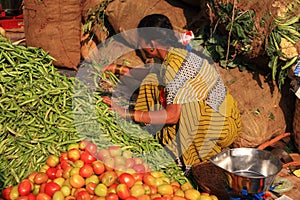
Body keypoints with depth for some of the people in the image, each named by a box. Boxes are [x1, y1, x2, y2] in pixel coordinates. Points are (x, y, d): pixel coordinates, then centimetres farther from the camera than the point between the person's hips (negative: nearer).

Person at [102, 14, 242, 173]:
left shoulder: (175, 64, -28)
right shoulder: (176, 52, -1)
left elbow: (172, 116, -29)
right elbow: (151, 76, 21)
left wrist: (127, 114, -25)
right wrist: (119, 69, 20)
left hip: (225, 123, -9)